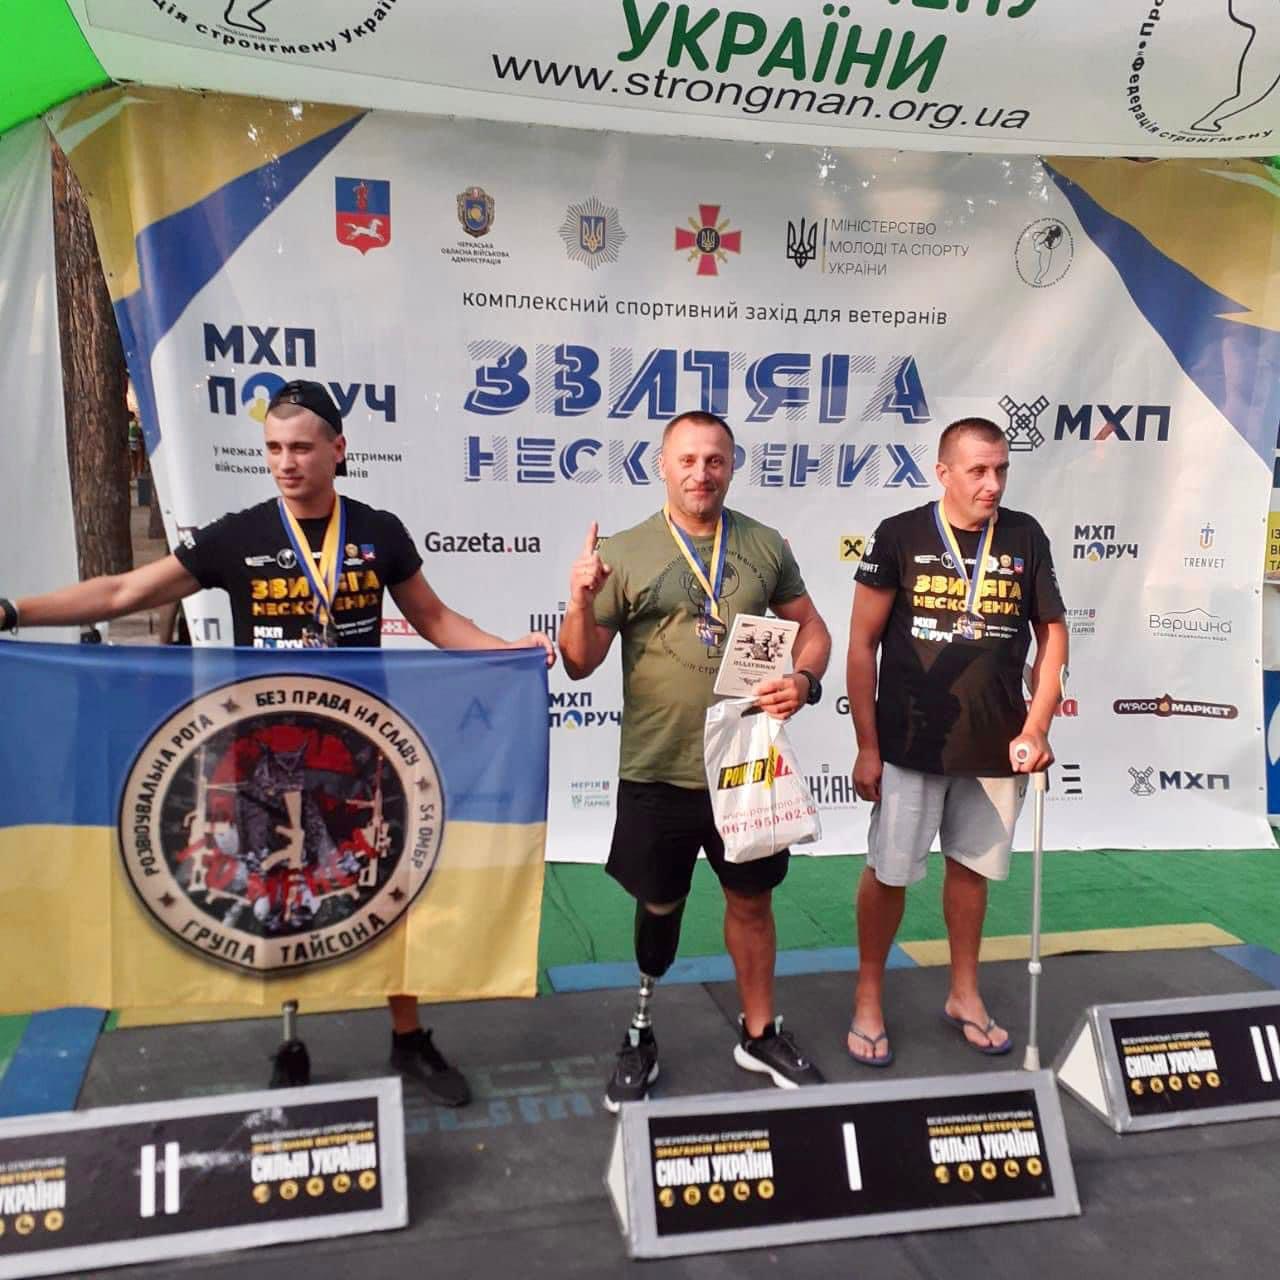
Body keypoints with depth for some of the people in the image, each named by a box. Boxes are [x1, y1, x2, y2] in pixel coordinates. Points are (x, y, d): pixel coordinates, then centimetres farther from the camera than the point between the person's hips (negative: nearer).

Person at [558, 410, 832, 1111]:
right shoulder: (624, 552, -5)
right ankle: (639, 1036, 35)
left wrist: (804, 680, -11)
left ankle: (759, 1034, 37)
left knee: (751, 899, 16)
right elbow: (580, 664, -4)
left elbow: (812, 628, 9)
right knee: (659, 905, 13)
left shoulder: (765, 546, 1)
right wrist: (581, 602, -23)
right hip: (656, 773, -2)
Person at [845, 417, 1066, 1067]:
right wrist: (867, 746, -6)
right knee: (888, 871, 6)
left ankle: (963, 994, 35)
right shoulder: (900, 536, -8)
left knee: (972, 867, 16)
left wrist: (1036, 726, -5)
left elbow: (1052, 633, 7)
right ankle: (868, 997, 25)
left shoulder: (1026, 537, 0)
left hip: (996, 746, 3)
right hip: (910, 744, -3)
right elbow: (862, 643, -5)